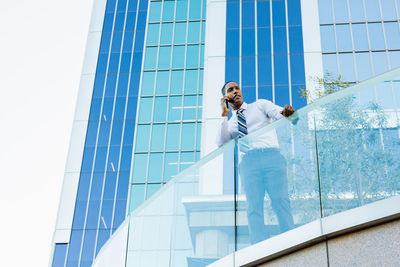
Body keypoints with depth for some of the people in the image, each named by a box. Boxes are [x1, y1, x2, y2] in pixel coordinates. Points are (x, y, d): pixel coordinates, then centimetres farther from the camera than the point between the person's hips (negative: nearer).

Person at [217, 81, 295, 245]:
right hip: (248, 161, 2)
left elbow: (280, 114, 5)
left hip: (271, 156, -2)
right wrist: (224, 115, 8)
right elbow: (221, 143, 10)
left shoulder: (260, 105, 22)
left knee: (280, 201, -13)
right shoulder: (230, 123, 27)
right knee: (253, 207, -9)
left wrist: (287, 112, -21)